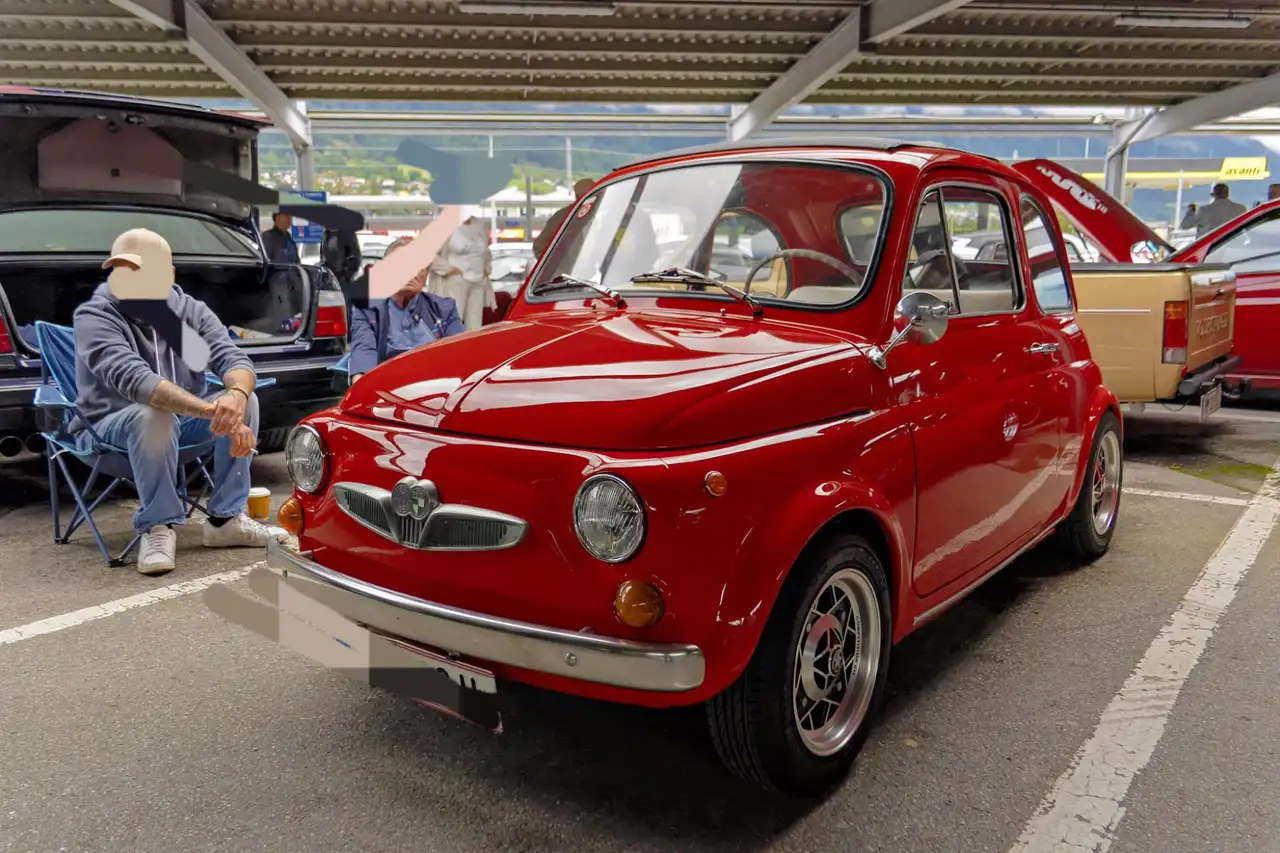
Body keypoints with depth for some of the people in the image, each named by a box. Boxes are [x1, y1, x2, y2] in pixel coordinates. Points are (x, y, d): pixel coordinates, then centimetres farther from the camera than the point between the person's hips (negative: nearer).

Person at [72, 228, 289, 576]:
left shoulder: (191, 311, -4)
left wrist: (237, 394, -43)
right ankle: (157, 526, -22)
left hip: (182, 418, 5)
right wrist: (211, 410, -49)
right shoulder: (94, 317, -19)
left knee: (245, 400, -19)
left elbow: (234, 359, -16)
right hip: (111, 425, -5)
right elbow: (132, 378, -36)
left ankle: (225, 519, -13)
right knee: (153, 414, -37)